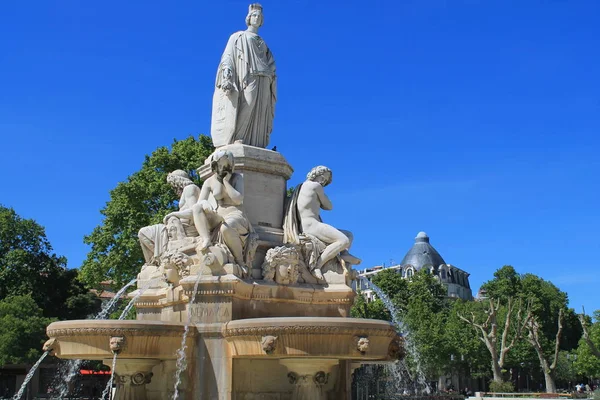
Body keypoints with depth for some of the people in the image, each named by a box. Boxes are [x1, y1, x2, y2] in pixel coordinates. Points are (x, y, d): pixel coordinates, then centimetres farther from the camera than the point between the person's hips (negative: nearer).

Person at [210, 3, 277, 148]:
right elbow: (228, 57, 3)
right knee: (240, 115, -21)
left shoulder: (263, 44, 31)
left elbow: (270, 66, 24)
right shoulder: (238, 37, 17)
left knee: (257, 120, -9)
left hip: (261, 85, 5)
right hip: (244, 80, -5)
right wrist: (227, 77, -16)